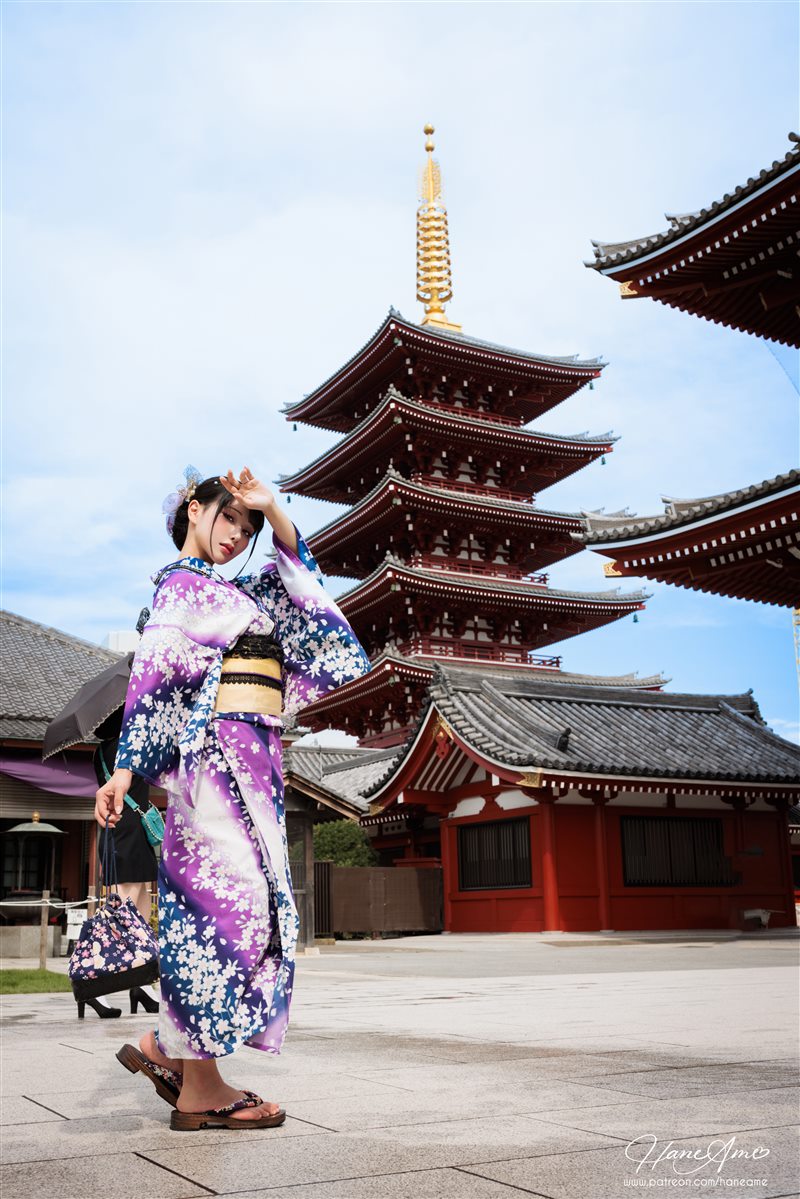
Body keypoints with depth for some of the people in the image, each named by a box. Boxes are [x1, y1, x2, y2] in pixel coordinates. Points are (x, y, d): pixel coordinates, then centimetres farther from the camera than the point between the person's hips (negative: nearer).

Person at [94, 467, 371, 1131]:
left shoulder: (230, 591, 24)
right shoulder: (181, 584, -1)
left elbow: (298, 571, 24)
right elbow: (151, 677, -9)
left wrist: (272, 510, 9)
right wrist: (126, 768, -16)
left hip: (252, 758, 9)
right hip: (219, 747, -9)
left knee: (217, 903, 7)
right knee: (234, 901, -12)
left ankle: (167, 1046, 14)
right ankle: (201, 1089, -5)